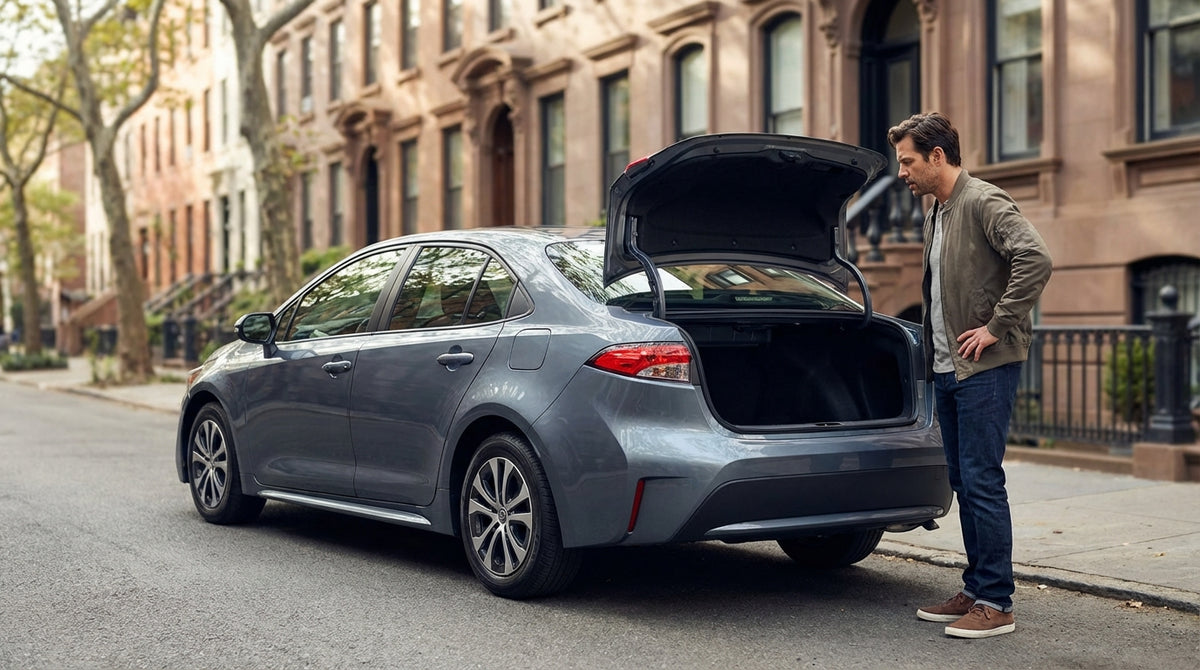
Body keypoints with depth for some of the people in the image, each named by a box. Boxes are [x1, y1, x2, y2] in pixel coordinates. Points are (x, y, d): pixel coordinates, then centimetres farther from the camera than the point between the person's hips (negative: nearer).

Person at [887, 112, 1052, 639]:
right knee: (963, 482, 12)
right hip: (947, 367, 9)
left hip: (985, 367, -9)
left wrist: (996, 327, -22)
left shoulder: (984, 203, -12)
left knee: (982, 481, -8)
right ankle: (974, 590, 21)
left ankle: (995, 604, -1)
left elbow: (1035, 259, -25)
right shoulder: (936, 215, 17)